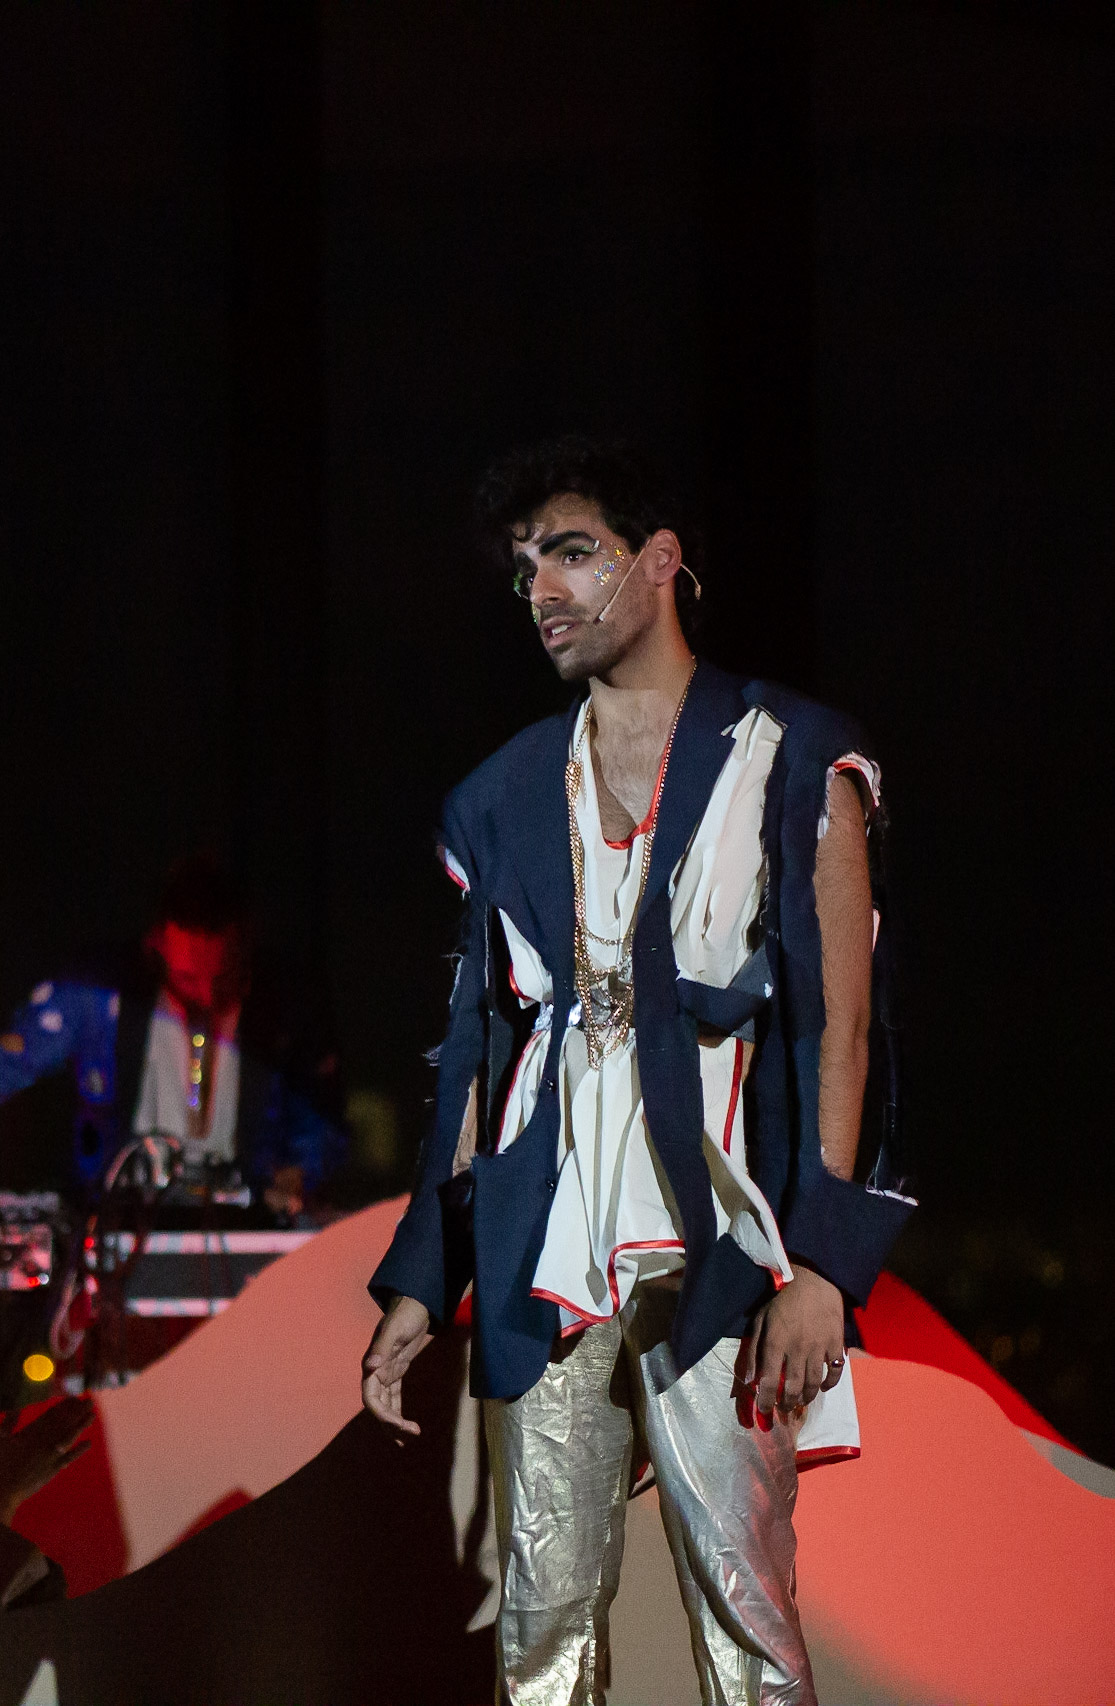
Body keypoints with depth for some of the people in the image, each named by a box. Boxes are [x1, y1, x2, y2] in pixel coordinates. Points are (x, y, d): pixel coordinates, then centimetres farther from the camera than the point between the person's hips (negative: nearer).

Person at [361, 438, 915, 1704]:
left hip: (715, 1254, -4)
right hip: (545, 1255, 4)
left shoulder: (789, 763, 3)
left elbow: (836, 1021, -2)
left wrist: (820, 1260, -11)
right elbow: (477, 1047, 17)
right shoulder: (507, 795, 16)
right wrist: (420, 1279, 11)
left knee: (743, 1601, -8)